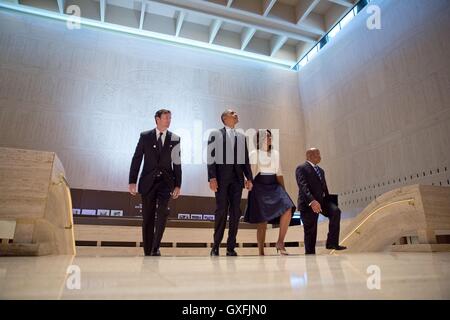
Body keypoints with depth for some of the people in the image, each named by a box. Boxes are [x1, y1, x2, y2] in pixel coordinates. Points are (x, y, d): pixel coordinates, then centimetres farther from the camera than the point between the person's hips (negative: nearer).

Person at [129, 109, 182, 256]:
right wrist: (132, 181, -3)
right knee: (148, 217, 6)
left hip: (166, 181, 0)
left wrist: (178, 185, 0)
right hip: (148, 181, 1)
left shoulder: (175, 139, 4)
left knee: (162, 212, -20)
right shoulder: (145, 136, 4)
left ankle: (156, 247, -6)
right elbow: (136, 159, 3)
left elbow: (177, 164, 4)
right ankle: (148, 251, 20)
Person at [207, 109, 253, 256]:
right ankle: (215, 247, 11)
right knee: (221, 211, -2)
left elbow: (245, 159, 15)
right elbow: (211, 157, -3)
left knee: (235, 212, 3)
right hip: (222, 177, -4)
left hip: (237, 177, 4)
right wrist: (212, 178, -12)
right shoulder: (216, 134, 5)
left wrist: (249, 178, 6)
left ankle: (231, 247, 13)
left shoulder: (242, 136, 17)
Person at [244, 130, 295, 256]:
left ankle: (280, 242, -8)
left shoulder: (276, 153, 14)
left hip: (274, 186, 4)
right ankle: (261, 252, 12)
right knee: (262, 221, -2)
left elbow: (279, 174, 14)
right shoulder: (254, 154, 1)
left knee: (287, 208, -21)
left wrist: (283, 190, 9)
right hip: (259, 187, -4)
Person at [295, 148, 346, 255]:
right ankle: (310, 252, 17)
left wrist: (329, 201, 8)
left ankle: (332, 242, -13)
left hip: (321, 201, 6)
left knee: (335, 211, -20)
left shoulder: (320, 170, 21)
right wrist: (312, 201, -34)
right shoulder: (301, 168, -6)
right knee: (310, 231, 0)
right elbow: (303, 186, -20)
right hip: (308, 204, -6)